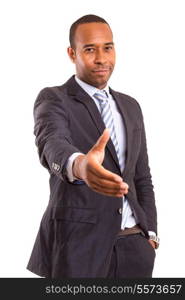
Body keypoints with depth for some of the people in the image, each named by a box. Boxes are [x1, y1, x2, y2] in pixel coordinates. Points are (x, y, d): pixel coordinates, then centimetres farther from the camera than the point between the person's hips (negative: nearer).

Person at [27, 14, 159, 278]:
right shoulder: (53, 99, -6)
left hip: (134, 243, 5)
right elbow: (52, 145, -28)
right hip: (78, 242, -5)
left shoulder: (130, 107, 13)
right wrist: (79, 165, -49)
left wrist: (150, 233, 5)